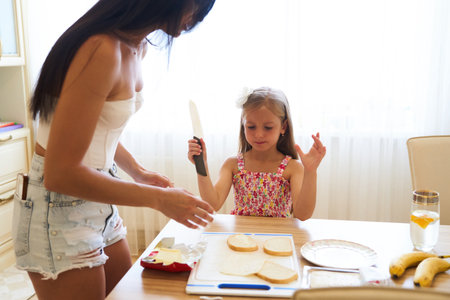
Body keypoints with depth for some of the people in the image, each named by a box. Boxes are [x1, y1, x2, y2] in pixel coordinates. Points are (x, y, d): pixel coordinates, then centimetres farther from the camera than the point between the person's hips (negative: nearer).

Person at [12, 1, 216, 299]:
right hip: (60, 212, -8)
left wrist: (137, 170, 7)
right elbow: (60, 173, -26)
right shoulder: (102, 50, -26)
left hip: (99, 204, 9)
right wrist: (160, 198, -21)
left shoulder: (138, 46, 3)